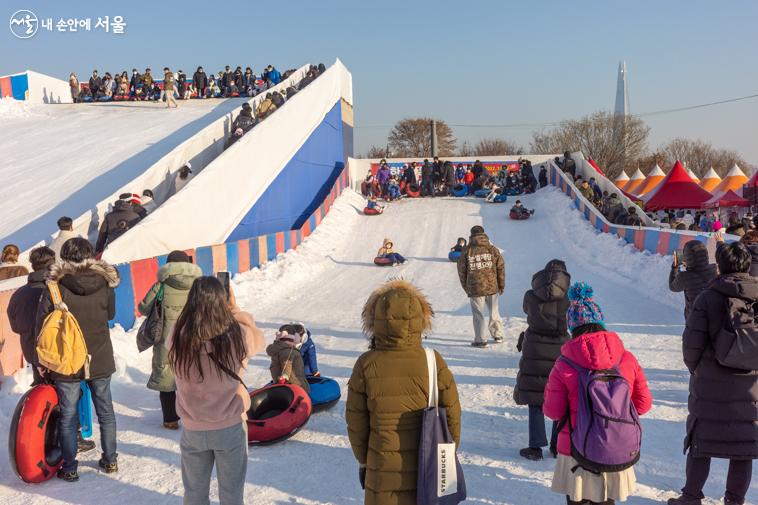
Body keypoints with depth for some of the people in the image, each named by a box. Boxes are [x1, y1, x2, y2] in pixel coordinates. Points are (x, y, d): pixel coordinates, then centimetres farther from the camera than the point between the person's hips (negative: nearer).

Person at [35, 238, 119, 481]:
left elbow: (42, 326, -8)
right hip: (100, 360, 2)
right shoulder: (105, 284, -7)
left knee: (68, 415, 9)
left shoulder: (55, 287, -13)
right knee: (105, 410, 15)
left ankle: (69, 468, 17)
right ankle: (110, 460, 25)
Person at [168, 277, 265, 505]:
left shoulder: (176, 339, -19)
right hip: (230, 427, -1)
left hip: (193, 429, 2)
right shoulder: (237, 336, -22)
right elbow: (259, 339, 1)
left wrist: (198, 303, 2)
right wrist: (235, 310, 8)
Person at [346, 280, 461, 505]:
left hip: (383, 472, 0)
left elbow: (356, 421, -4)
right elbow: (451, 414, -4)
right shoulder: (434, 362, -14)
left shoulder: (366, 366, -14)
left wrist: (362, 460, 12)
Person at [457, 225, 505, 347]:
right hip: (492, 286, 2)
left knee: (478, 314, 6)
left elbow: (461, 270, 2)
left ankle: (480, 340, 6)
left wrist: (466, 287, 13)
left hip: (475, 288, -2)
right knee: (494, 312, 18)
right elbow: (501, 267, 3)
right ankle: (498, 335, 29)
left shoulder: (467, 251, -3)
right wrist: (501, 285, 14)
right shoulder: (492, 249, 1)